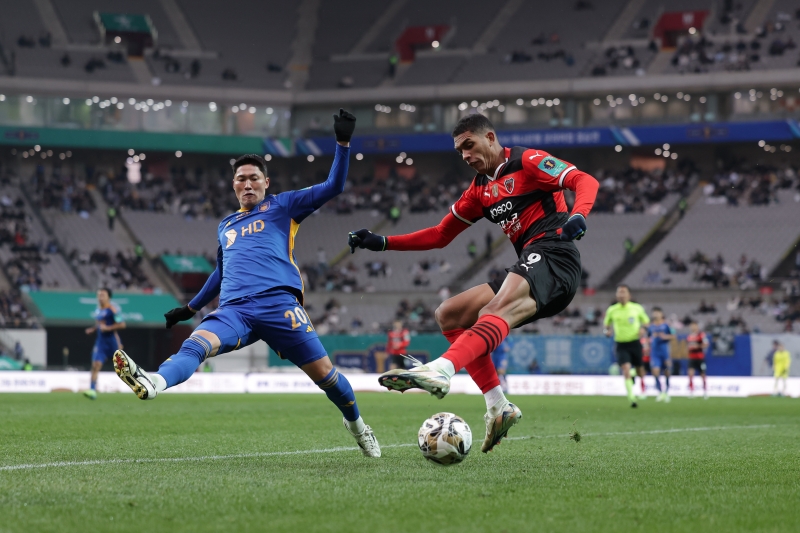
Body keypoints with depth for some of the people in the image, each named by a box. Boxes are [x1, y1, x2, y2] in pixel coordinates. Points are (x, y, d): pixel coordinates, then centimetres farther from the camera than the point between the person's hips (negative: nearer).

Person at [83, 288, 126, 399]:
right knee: (95, 364, -10)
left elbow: (122, 324, -13)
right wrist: (92, 329, 8)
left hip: (112, 340, -6)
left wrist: (107, 328, -20)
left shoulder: (113, 309, -9)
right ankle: (93, 390, -16)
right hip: (100, 341, 6)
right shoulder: (97, 310, 13)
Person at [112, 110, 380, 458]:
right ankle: (154, 385, -59)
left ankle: (356, 425, 27)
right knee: (196, 344, -29)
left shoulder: (282, 207, 15)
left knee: (323, 372, -3)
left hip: (278, 303, -3)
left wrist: (343, 144, -2)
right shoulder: (225, 226, 29)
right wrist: (190, 308, 43)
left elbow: (333, 187, 7)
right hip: (234, 310, 3)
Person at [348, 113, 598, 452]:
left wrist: (577, 216, -30)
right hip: (529, 268, 9)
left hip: (553, 256, -9)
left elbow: (585, 181, -8)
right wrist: (382, 243, 19)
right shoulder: (480, 189, 26)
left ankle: (441, 371, -62)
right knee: (449, 315, 6)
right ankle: (498, 408, -5)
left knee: (496, 311, -35)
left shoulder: (527, 161, 4)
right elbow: (440, 235, 28)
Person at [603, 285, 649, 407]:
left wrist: (642, 328, -9)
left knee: (639, 369, 11)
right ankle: (631, 396, -24)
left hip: (635, 343, 1)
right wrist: (607, 330, -8)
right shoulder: (612, 310, 0)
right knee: (626, 368, -20)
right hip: (621, 344, -1)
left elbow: (646, 321, 12)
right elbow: (606, 324, 14)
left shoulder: (637, 308, -1)